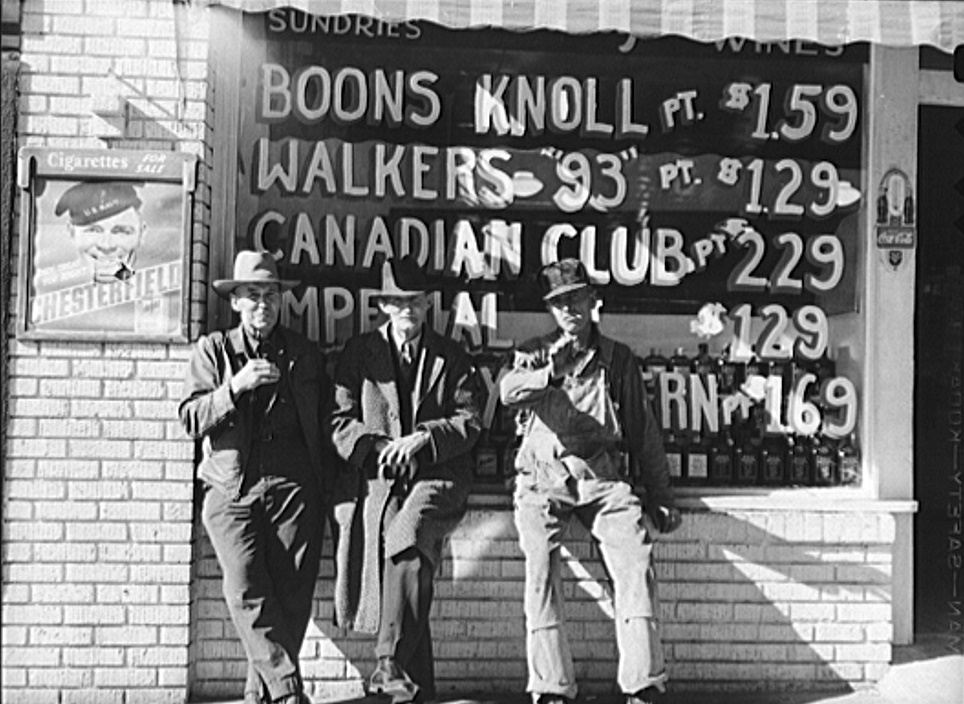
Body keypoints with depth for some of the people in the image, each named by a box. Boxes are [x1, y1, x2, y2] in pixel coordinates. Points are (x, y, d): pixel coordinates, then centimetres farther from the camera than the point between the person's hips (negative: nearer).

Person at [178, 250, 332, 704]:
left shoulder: (305, 355, 15)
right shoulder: (212, 350, 11)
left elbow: (325, 426, 19)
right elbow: (191, 419, 0)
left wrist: (323, 488, 11)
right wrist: (235, 387, -15)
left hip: (293, 485, 1)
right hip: (232, 490, -1)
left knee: (291, 595, -6)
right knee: (247, 594, -13)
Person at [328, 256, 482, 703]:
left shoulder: (452, 358, 14)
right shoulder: (358, 353, 13)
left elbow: (469, 422, 6)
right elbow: (339, 420, 6)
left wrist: (422, 438, -10)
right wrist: (376, 447, -11)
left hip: (435, 475, -1)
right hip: (376, 480, 1)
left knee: (407, 539, -31)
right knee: (406, 575, -4)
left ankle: (391, 665, -30)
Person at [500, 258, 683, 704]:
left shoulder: (618, 359, 16)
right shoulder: (533, 354, 14)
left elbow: (643, 431, 18)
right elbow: (508, 390, -8)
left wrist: (660, 496, 15)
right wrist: (548, 374, -28)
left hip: (603, 475, 1)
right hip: (544, 476, 0)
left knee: (636, 559, -16)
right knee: (540, 567, -14)